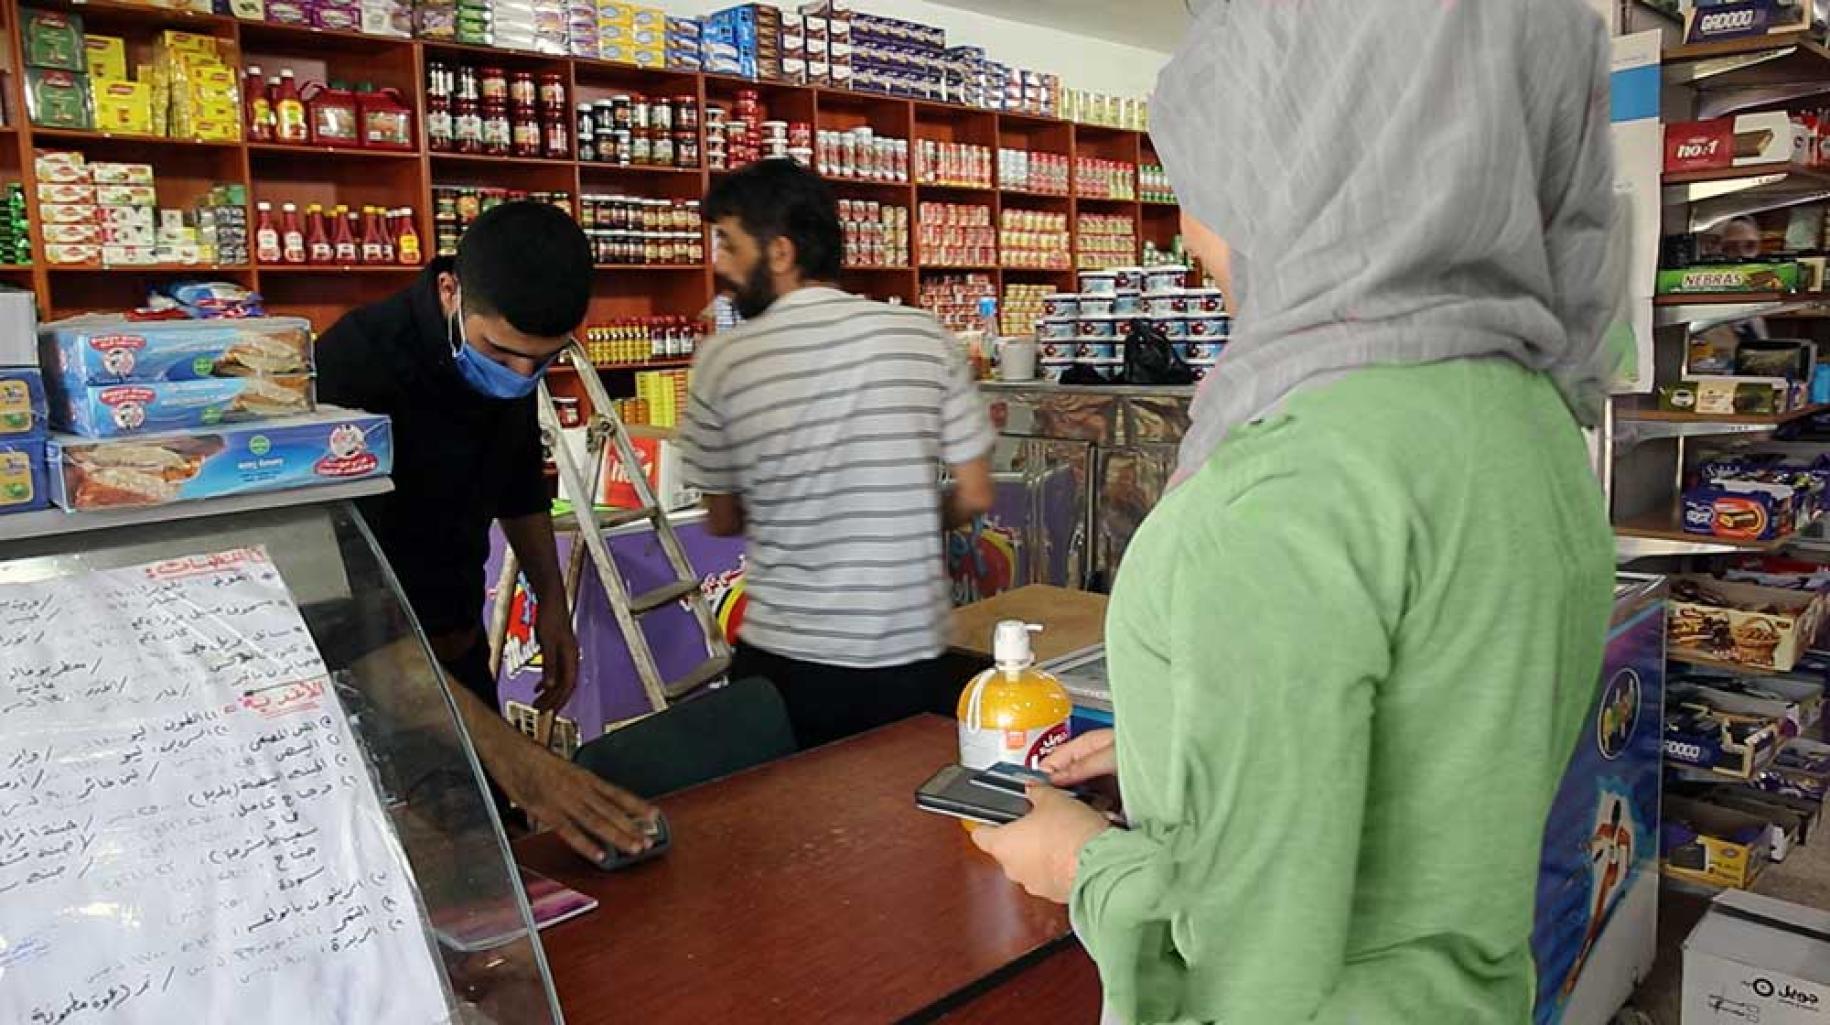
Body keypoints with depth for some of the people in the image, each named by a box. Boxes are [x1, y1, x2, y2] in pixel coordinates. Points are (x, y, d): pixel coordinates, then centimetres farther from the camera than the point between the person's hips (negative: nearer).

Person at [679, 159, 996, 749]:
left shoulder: (723, 361, -9)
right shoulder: (924, 337, -5)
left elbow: (723, 522, 3)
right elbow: (974, 497, -1)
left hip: (784, 659, -1)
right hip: (911, 656, 2)